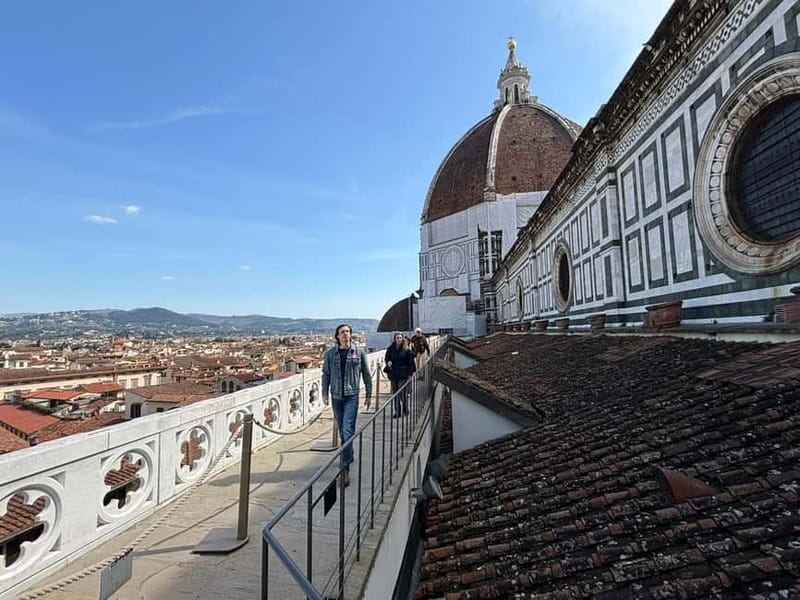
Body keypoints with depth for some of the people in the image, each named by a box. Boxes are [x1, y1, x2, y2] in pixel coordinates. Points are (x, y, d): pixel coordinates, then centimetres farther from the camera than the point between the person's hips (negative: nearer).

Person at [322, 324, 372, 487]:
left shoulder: (359, 353, -1)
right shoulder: (330, 354, 2)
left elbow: (367, 375, 4)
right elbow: (326, 374, 7)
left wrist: (369, 395, 5)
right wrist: (324, 394, 1)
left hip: (352, 396, -3)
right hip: (336, 396, 3)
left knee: (348, 430, -11)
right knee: (342, 431, 15)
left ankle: (346, 469, -8)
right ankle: (349, 456, 37)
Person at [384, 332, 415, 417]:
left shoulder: (406, 349, -3)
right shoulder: (390, 348, 4)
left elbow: (410, 361, -2)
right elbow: (386, 358, 15)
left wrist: (410, 373, -8)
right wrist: (388, 362, -8)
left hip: (403, 374, -3)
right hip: (393, 374, 3)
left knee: (403, 392, -4)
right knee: (395, 393, 9)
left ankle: (405, 410, 13)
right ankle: (396, 411, 19)